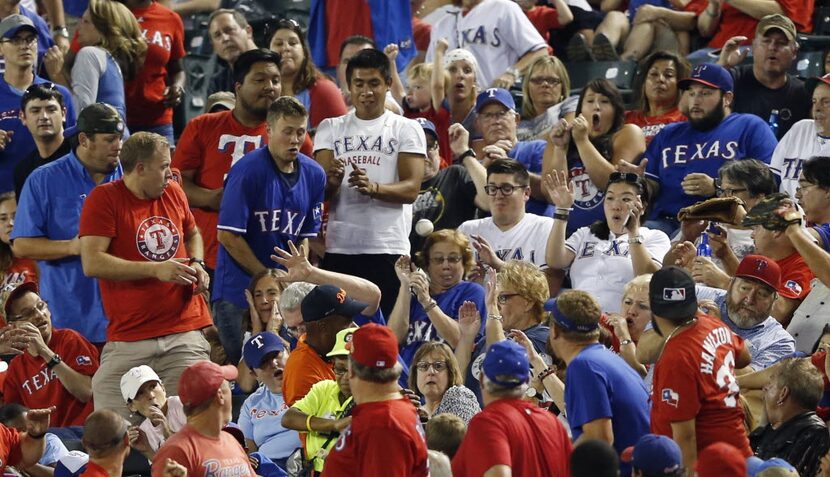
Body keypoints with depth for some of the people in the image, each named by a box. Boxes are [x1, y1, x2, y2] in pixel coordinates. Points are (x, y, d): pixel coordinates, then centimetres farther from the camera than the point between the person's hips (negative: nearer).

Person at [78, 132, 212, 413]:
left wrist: (196, 263, 9)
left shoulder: (173, 193, 12)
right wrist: (155, 269, -17)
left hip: (185, 331, 4)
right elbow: (92, 263, -14)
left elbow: (192, 233, 32)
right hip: (128, 336, -4)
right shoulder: (104, 200, -6)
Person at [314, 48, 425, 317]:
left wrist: (373, 188, -24)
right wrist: (332, 181, -19)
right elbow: (320, 191, 5)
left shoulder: (406, 130, 6)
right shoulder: (331, 129, 13)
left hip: (388, 248, -2)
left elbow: (411, 189, -5)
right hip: (339, 248, 2)